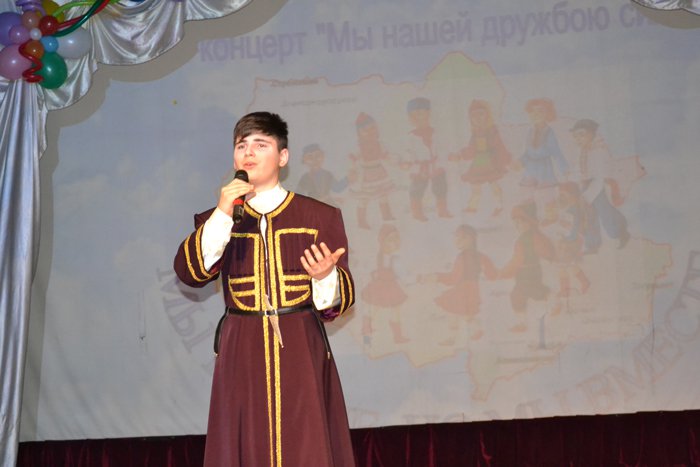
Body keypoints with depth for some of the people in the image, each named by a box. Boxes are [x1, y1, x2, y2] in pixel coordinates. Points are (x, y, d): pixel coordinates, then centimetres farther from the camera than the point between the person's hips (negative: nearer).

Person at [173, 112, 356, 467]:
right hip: (242, 354, 1)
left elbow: (340, 300, 2)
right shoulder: (215, 220, 9)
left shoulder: (319, 217, 4)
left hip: (301, 351, -1)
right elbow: (189, 273, -8)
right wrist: (222, 216, -15)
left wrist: (325, 277, -20)